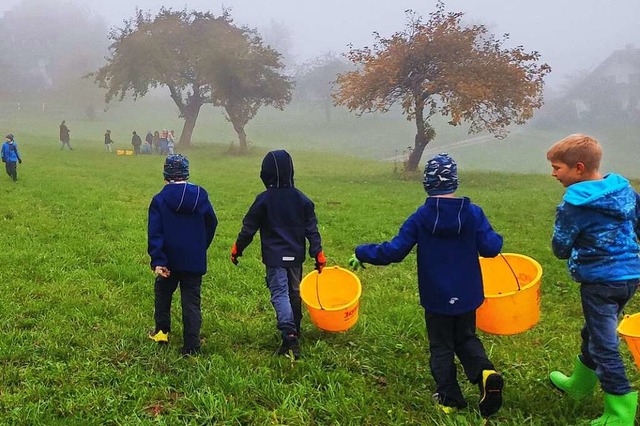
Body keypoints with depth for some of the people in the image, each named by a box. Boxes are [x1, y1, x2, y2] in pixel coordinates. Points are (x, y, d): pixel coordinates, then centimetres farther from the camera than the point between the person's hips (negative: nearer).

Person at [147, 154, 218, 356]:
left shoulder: (159, 200, -8)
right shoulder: (200, 196, -1)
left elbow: (155, 233, -12)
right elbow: (212, 224, 8)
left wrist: (157, 261, -13)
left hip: (169, 260, -1)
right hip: (195, 261, 1)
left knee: (163, 293, 24)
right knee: (192, 302, 4)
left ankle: (162, 331, 32)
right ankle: (191, 347, 2)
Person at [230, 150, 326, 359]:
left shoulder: (264, 200, -8)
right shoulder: (302, 199, 2)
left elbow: (249, 228, -2)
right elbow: (311, 228, 2)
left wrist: (237, 249, 10)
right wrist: (318, 253, 6)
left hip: (275, 257, -4)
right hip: (296, 256, 5)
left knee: (280, 294, -7)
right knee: (294, 293, 17)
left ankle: (289, 336, -22)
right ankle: (295, 331, 31)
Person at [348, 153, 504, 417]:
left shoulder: (420, 218, -13)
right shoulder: (473, 213, -11)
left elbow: (393, 251, -15)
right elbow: (491, 248, -12)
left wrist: (362, 254, -1)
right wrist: (495, 239, 11)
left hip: (436, 297, -1)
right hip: (467, 295, 2)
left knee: (441, 346, 16)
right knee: (466, 339, 21)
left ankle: (449, 398, 20)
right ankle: (485, 372, -7)